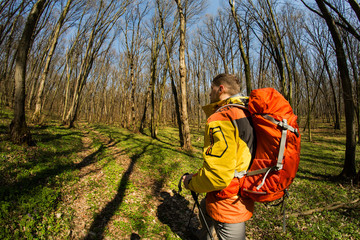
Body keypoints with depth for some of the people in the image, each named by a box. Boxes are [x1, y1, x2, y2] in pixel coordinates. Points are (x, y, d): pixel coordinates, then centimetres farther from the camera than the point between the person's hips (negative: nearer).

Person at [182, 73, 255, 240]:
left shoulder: (221, 118, -26)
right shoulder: (246, 113, 2)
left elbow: (217, 175, -32)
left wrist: (190, 183, -14)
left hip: (228, 205, -10)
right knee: (205, 207, 33)